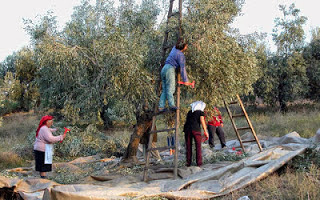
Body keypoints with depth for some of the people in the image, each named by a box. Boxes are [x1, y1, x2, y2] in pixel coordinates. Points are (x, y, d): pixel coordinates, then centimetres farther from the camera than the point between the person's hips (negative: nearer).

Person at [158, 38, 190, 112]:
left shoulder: (174, 48, 16)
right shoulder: (180, 55, -6)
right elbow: (182, 68, -7)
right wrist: (185, 80, -3)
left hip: (164, 69, 8)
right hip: (170, 69, -8)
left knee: (164, 90, 3)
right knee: (170, 89, -18)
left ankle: (161, 107, -5)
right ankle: (171, 105, -31)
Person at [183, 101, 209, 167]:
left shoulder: (189, 112, 23)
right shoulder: (201, 112, 8)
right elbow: (202, 121, -6)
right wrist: (205, 131, -6)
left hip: (187, 129, 4)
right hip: (196, 129, -4)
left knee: (188, 147, 7)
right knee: (198, 146, 3)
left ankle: (188, 162, 5)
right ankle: (199, 162, -2)